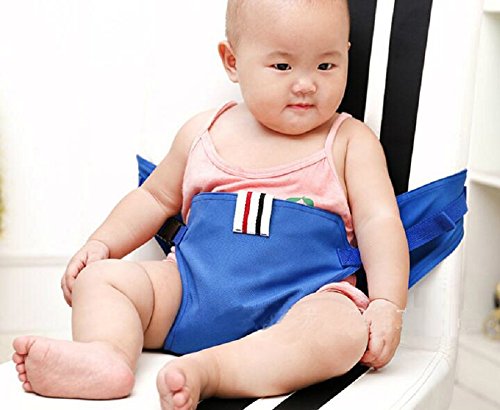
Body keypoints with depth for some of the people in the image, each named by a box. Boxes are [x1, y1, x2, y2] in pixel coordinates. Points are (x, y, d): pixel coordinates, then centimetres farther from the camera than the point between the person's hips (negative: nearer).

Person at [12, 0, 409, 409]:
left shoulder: (350, 142, 4)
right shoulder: (203, 133, 11)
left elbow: (379, 222, -3)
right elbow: (156, 198, 23)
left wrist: (387, 304, -18)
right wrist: (101, 244, 9)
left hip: (297, 300, -3)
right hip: (193, 286, 4)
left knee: (343, 328, -36)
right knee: (99, 276, -11)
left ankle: (206, 368, -47)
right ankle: (107, 354, -38)